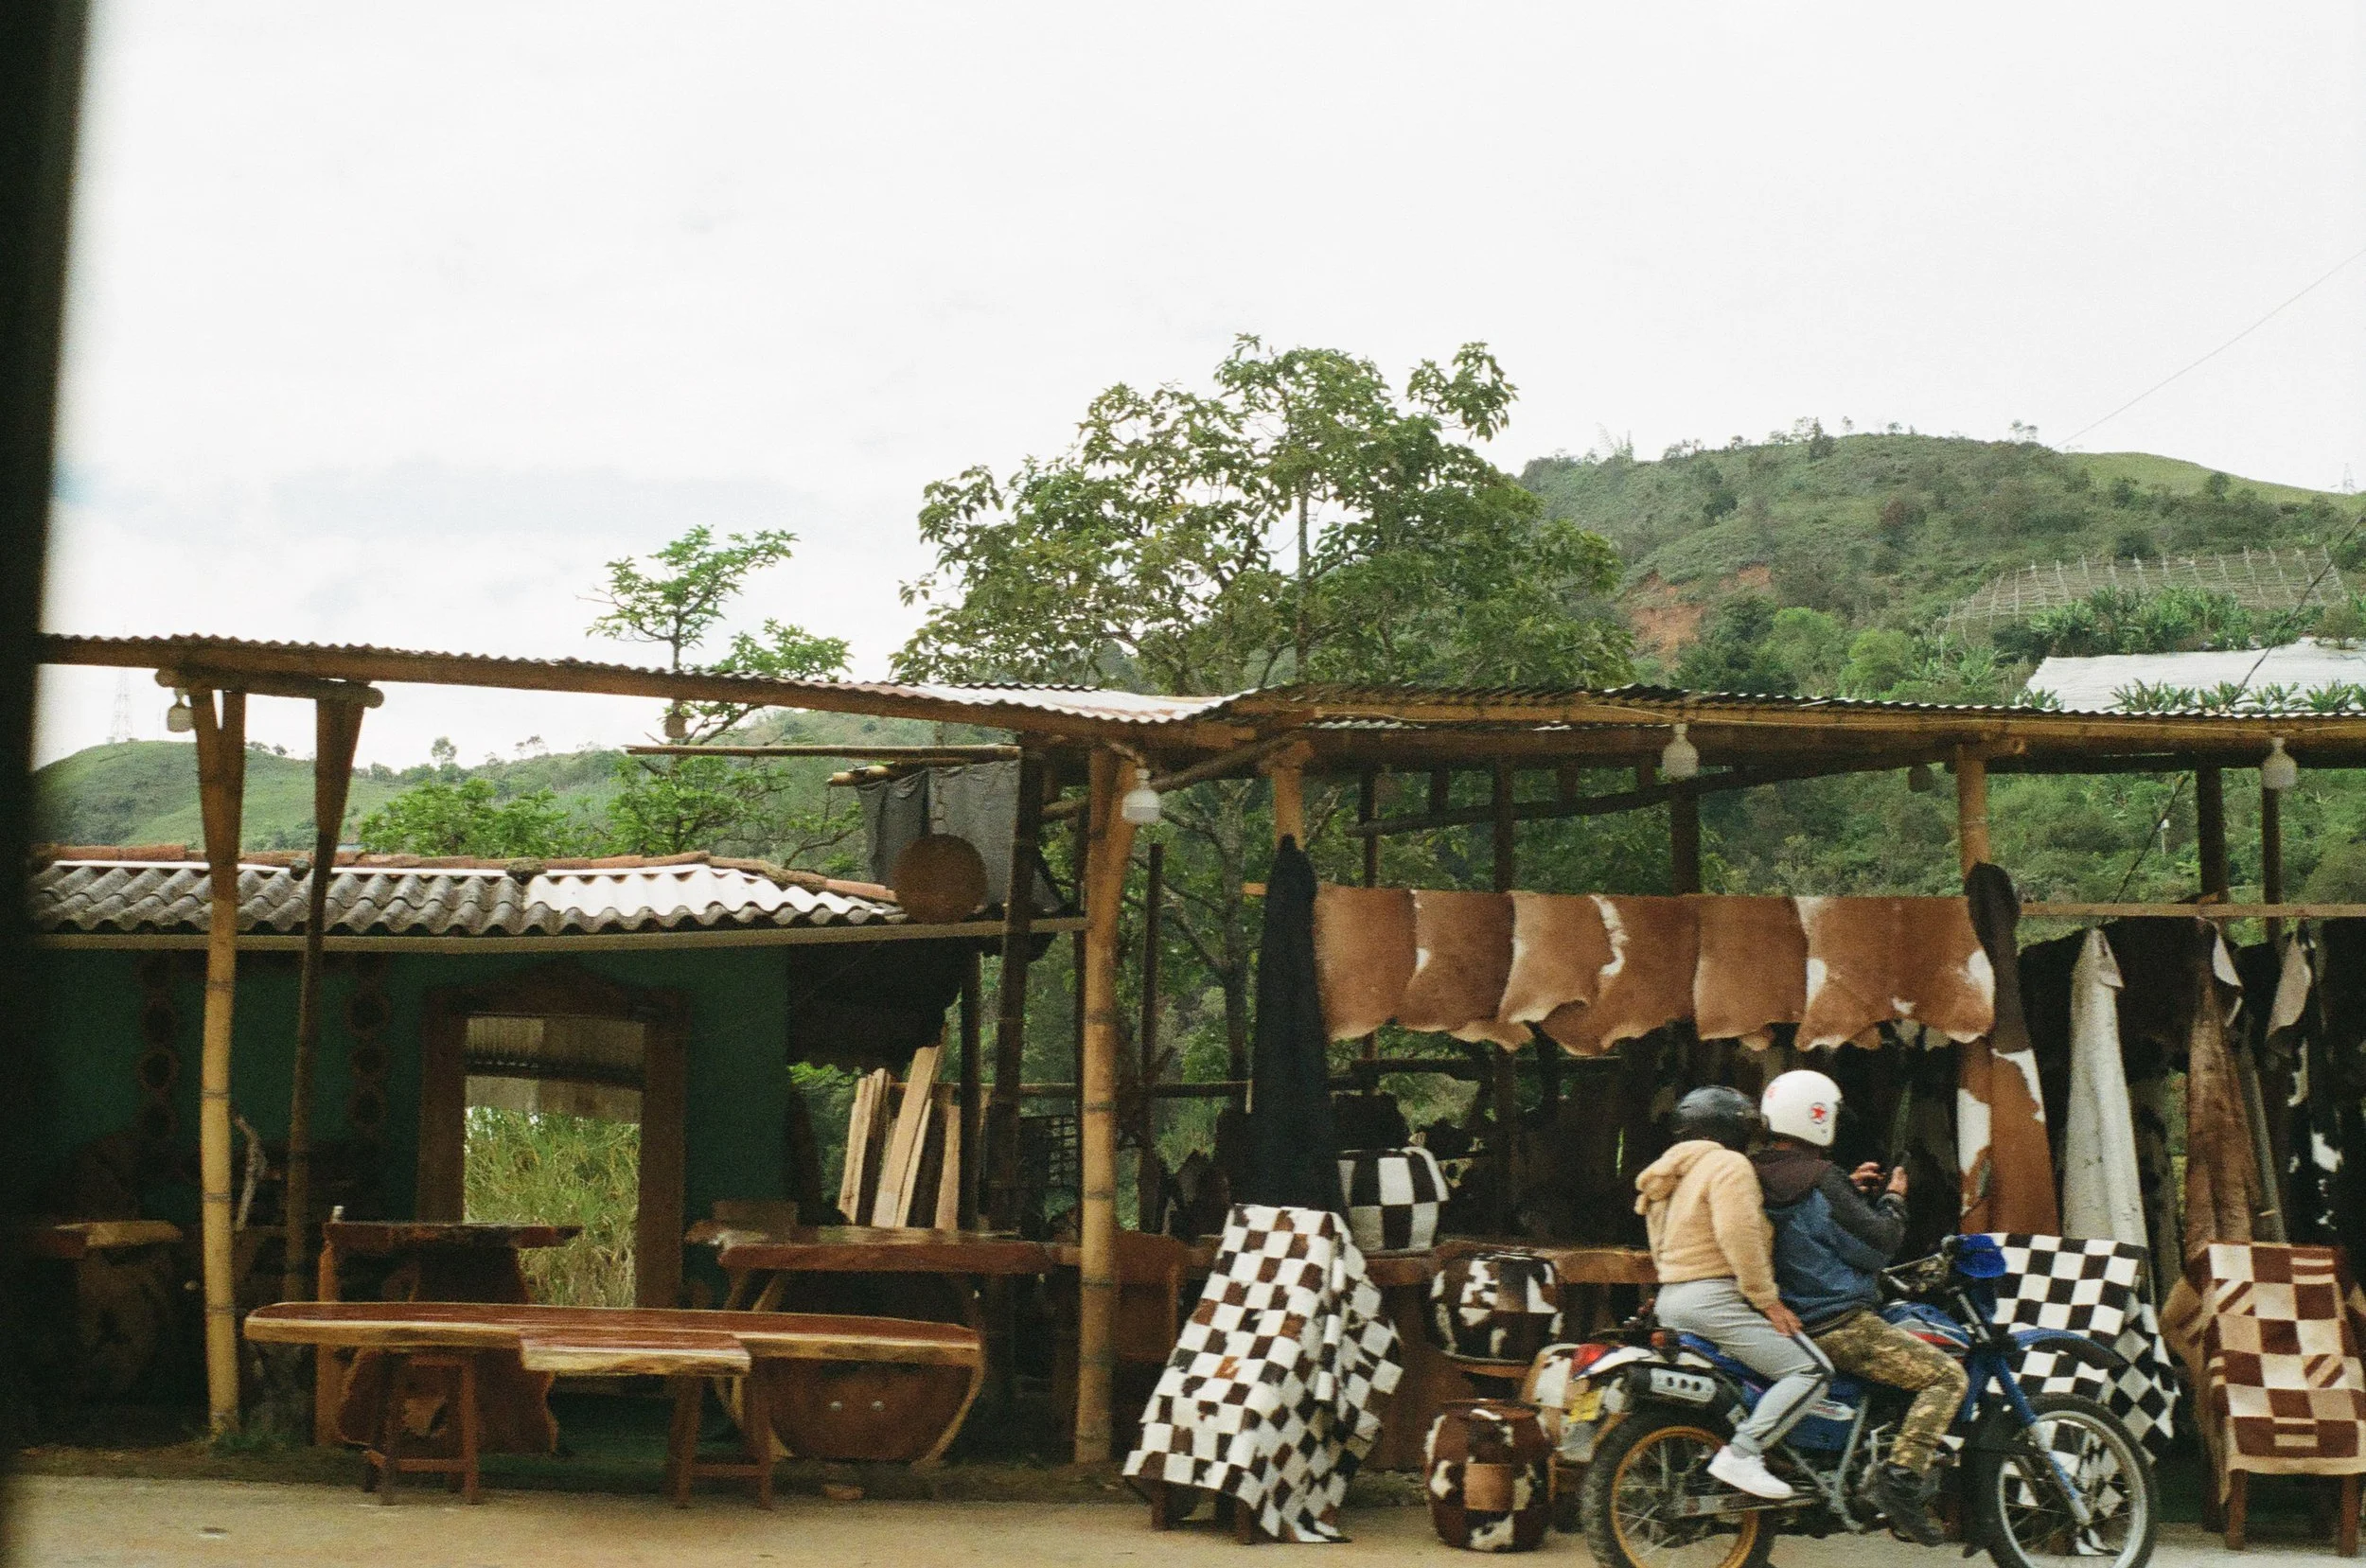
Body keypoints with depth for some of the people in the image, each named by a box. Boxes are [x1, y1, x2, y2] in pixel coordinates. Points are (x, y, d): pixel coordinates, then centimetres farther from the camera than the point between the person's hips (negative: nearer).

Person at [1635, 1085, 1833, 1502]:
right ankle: (1741, 1454, -24)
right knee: (1811, 1370, -14)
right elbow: (1738, 1234, -21)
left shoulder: (1673, 1174, 22)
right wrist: (1767, 1299, -16)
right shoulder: (1728, 1165, -7)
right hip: (1716, 1298, -10)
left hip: (1670, 1300, 10)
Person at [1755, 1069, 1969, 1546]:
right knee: (1947, 1376, -9)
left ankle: (1918, 1462, 24)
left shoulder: (1758, 1179, 9)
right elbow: (1877, 1247, -13)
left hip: (1793, 1322, 10)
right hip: (1838, 1324, -10)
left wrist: (1850, 1190, 21)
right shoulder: (1820, 1181, -17)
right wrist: (1893, 1200, 2)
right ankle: (1902, 1476, -22)